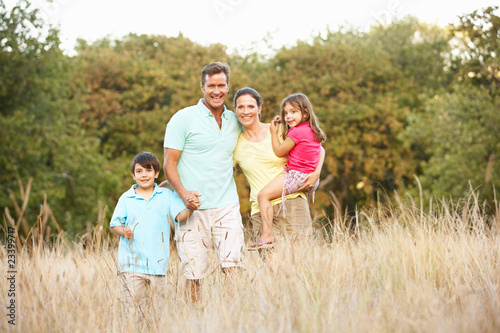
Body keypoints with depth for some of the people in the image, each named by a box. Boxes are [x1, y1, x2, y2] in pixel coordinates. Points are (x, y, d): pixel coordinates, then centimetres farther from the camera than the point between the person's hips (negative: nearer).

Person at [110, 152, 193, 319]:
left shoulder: (166, 195, 7)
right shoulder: (126, 198, 6)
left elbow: (180, 216, -4)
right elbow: (115, 224, 9)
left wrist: (190, 208, -25)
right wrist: (124, 231, -12)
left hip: (158, 263, 1)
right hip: (132, 264, -1)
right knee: (134, 309, -6)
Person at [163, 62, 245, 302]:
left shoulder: (235, 121, 14)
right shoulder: (183, 119, 0)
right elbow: (169, 164, -4)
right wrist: (184, 193, -19)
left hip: (227, 207, 3)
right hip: (193, 209, -3)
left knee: (233, 268, -9)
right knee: (194, 275, -2)